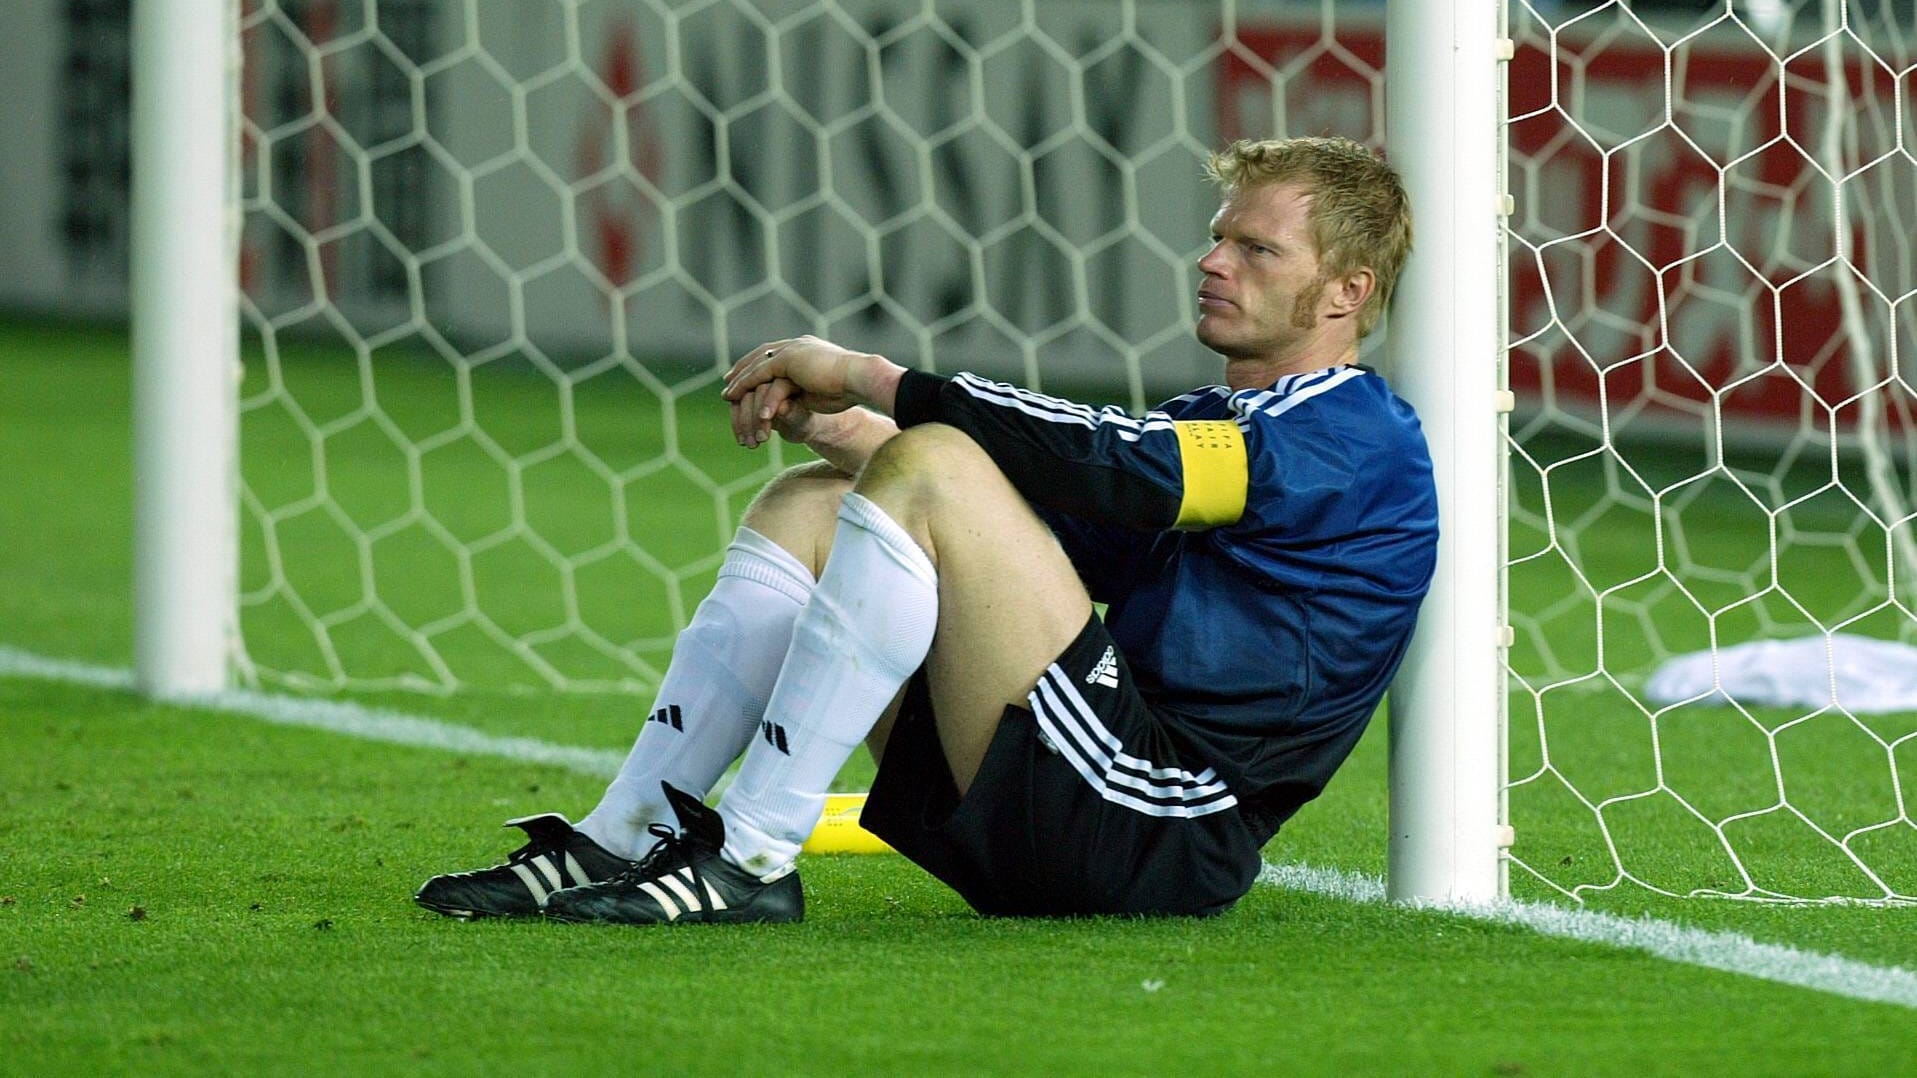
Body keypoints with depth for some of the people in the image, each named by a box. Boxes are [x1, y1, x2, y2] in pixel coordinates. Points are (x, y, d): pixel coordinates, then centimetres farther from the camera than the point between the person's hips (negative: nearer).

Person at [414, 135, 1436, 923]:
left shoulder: (1351, 434, -6)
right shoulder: (1218, 419, 25)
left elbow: (1110, 465, -17)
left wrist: (867, 376, -11)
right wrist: (863, 426, 1)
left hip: (1167, 834, -10)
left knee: (927, 469, -22)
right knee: (808, 505, 10)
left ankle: (750, 857, -23)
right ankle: (617, 842, -1)